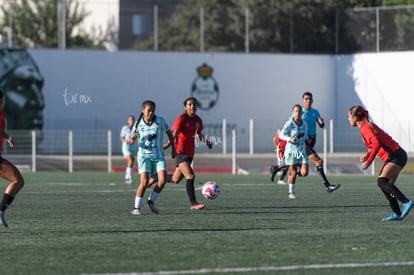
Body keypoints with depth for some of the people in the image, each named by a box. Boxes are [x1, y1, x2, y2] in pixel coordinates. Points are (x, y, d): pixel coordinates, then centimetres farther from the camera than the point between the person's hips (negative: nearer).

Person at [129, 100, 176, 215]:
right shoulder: (138, 123, -5)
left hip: (158, 155, 2)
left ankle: (151, 201, 11)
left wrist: (173, 147, 12)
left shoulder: (160, 121, -5)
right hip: (144, 155, -2)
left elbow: (169, 132, 10)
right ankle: (136, 207, -1)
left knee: (162, 180, -13)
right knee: (144, 182, -14)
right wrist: (133, 138, -18)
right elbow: (133, 138, 6)